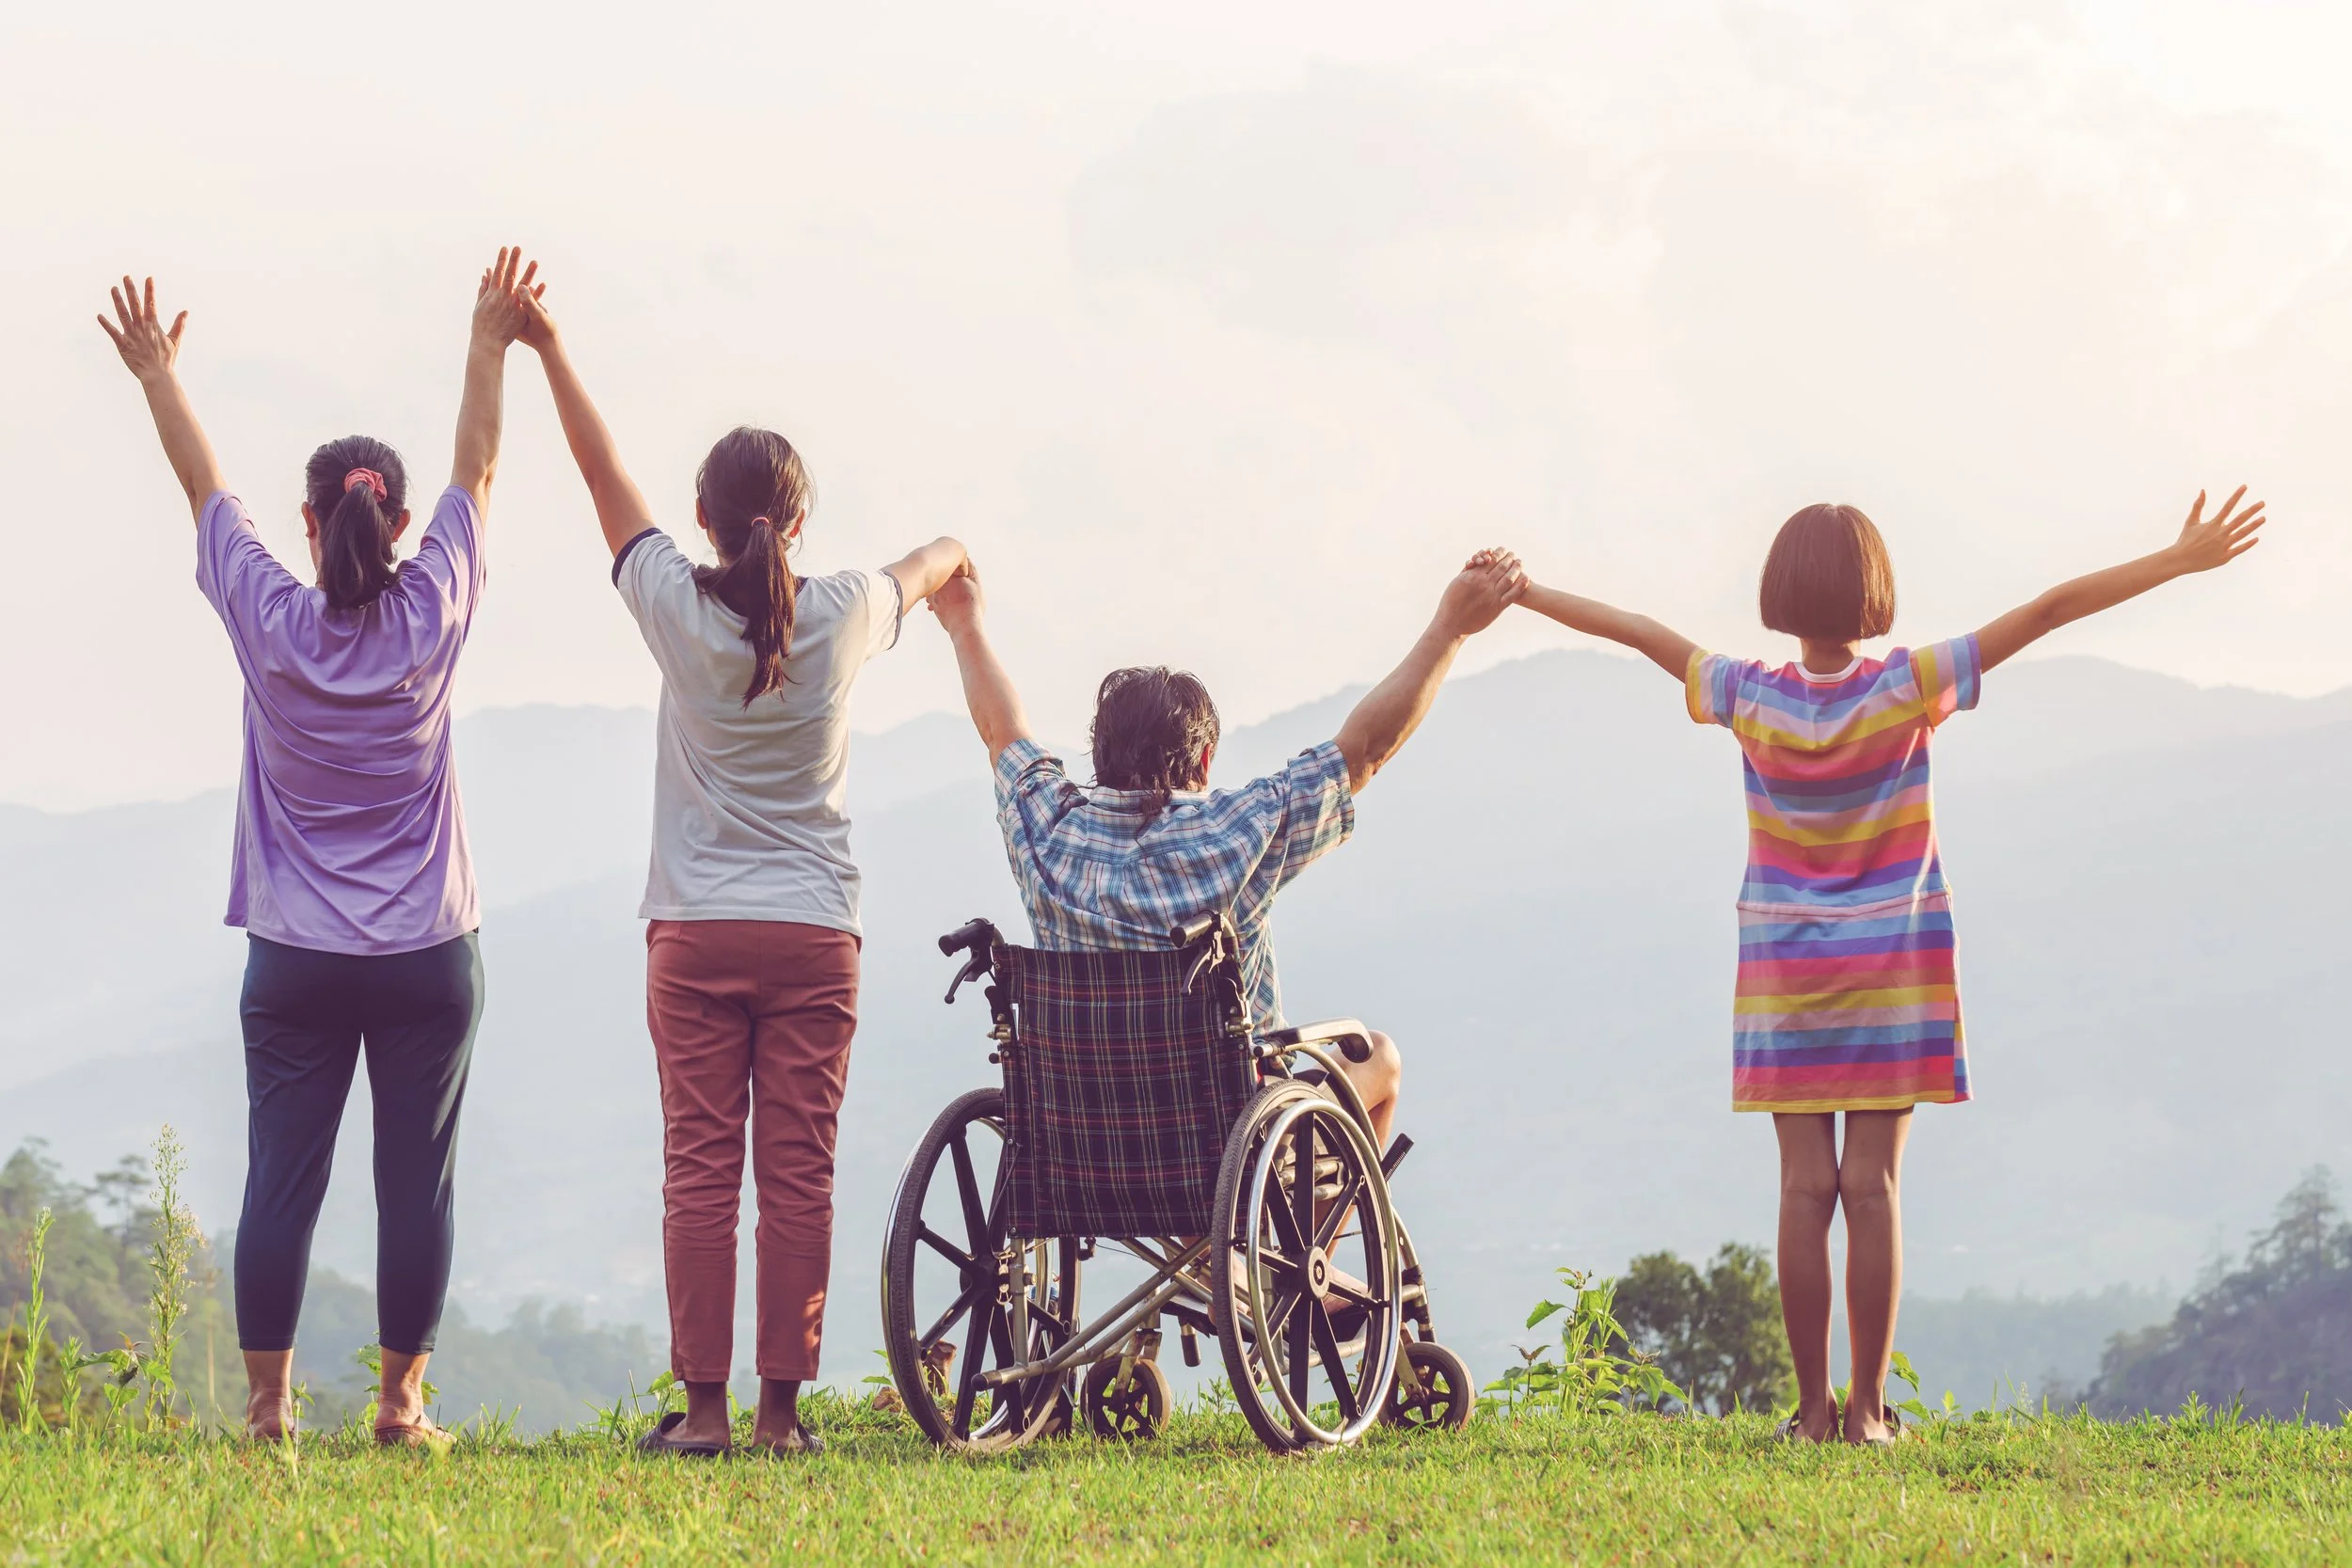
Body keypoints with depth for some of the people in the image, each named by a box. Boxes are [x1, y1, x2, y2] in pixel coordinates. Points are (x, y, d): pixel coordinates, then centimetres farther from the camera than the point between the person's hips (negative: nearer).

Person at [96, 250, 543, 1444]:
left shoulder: (271, 626, -6)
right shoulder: (429, 624, -5)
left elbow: (205, 489, 7)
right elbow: (475, 474, 7)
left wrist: (159, 376, 20)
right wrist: (492, 347, 17)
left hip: (295, 961, 0)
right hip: (426, 955, 0)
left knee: (280, 1179, 1)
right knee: (416, 1180, 3)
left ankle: (268, 1401, -1)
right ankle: (401, 1401, 5)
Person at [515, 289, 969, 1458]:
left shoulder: (679, 608, -4)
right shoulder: (842, 617, 0)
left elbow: (604, 475, 7)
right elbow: (922, 571, 24)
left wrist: (548, 350, 17)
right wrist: (948, 557, 47)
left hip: (695, 933, -1)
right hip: (814, 933, 1)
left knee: (700, 1171, -1)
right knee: (799, 1175, 0)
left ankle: (703, 1404, -3)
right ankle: (781, 1406, -1)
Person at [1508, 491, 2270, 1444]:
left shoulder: (1750, 697, -9)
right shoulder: (1909, 690, -13)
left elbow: (1636, 631, 2)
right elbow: (2049, 612, -13)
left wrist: (1521, 592, 14)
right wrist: (2180, 561, -13)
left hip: (1785, 975, 1)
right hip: (1894, 970, -1)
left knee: (1806, 1186, 1)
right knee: (1874, 1186, -2)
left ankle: (1813, 1409, 0)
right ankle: (1867, 1410, -3)